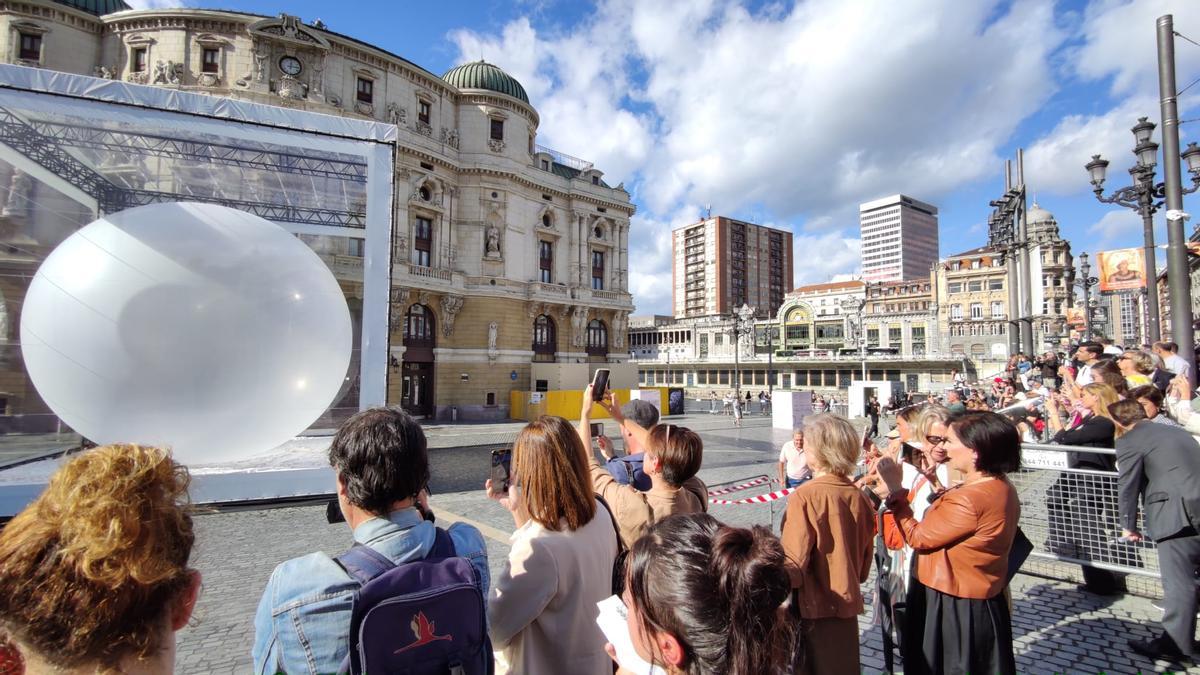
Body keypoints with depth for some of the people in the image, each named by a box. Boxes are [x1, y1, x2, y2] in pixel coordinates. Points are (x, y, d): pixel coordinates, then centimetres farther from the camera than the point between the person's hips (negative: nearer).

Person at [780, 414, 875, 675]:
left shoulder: (805, 497, -22)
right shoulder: (859, 497, -6)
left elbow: (794, 561, -20)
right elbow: (865, 555, 6)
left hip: (812, 606, -5)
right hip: (846, 603, 5)